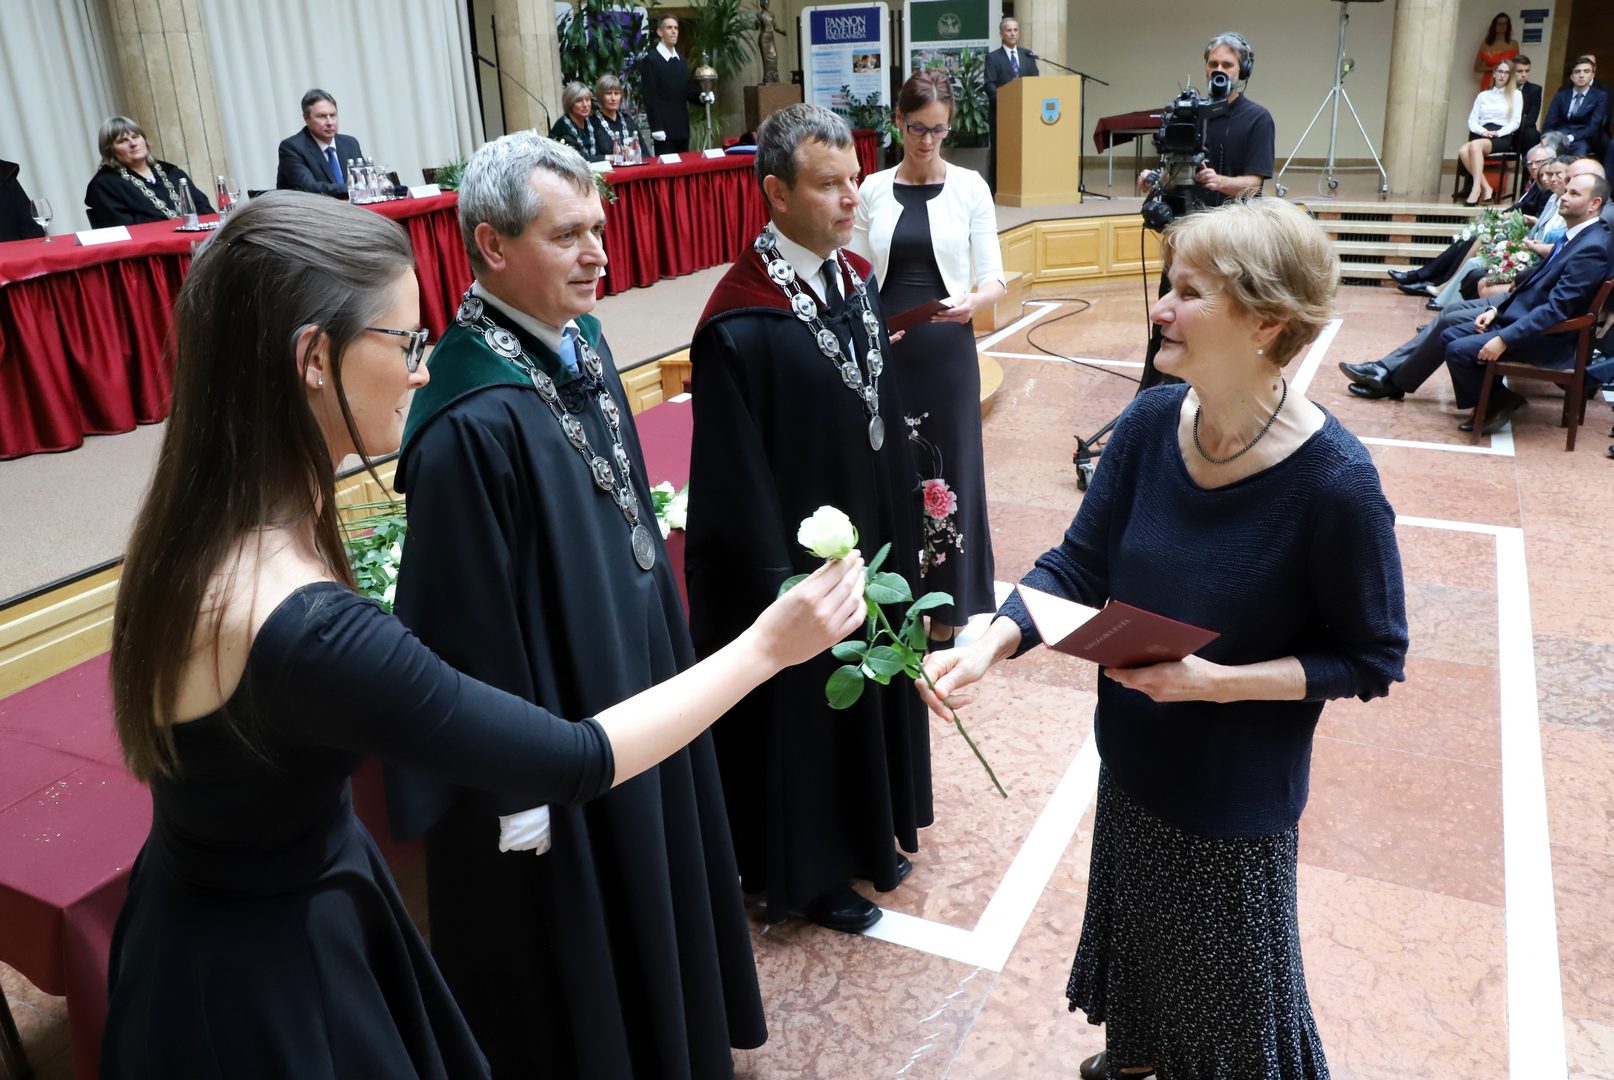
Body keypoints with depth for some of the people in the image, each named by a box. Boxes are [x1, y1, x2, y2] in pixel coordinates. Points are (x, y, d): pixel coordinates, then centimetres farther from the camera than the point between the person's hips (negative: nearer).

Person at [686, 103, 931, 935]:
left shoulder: (857, 279, 2)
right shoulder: (741, 325, -23)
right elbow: (735, 478, -20)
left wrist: (904, 515, 12)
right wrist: (778, 583, -17)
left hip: (872, 538, 8)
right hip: (799, 558, -8)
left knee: (869, 687, 22)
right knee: (803, 705, 10)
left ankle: (866, 834, 44)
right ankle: (803, 873, 32)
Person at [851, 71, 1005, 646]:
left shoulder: (969, 187, 0)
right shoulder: (872, 189, 5)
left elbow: (993, 277, -1)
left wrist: (973, 301, -23)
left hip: (947, 348, -1)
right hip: (885, 348, 1)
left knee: (948, 468, 4)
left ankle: (948, 600, 18)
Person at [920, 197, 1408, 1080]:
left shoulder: (1335, 483, -27)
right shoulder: (1151, 422, -13)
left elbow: (1371, 659, -15)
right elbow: (1078, 562, -8)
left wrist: (1216, 682, -27)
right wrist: (991, 643, -24)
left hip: (1239, 791, -5)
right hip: (1134, 758, 5)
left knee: (1228, 982, 19)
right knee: (1136, 927, 29)